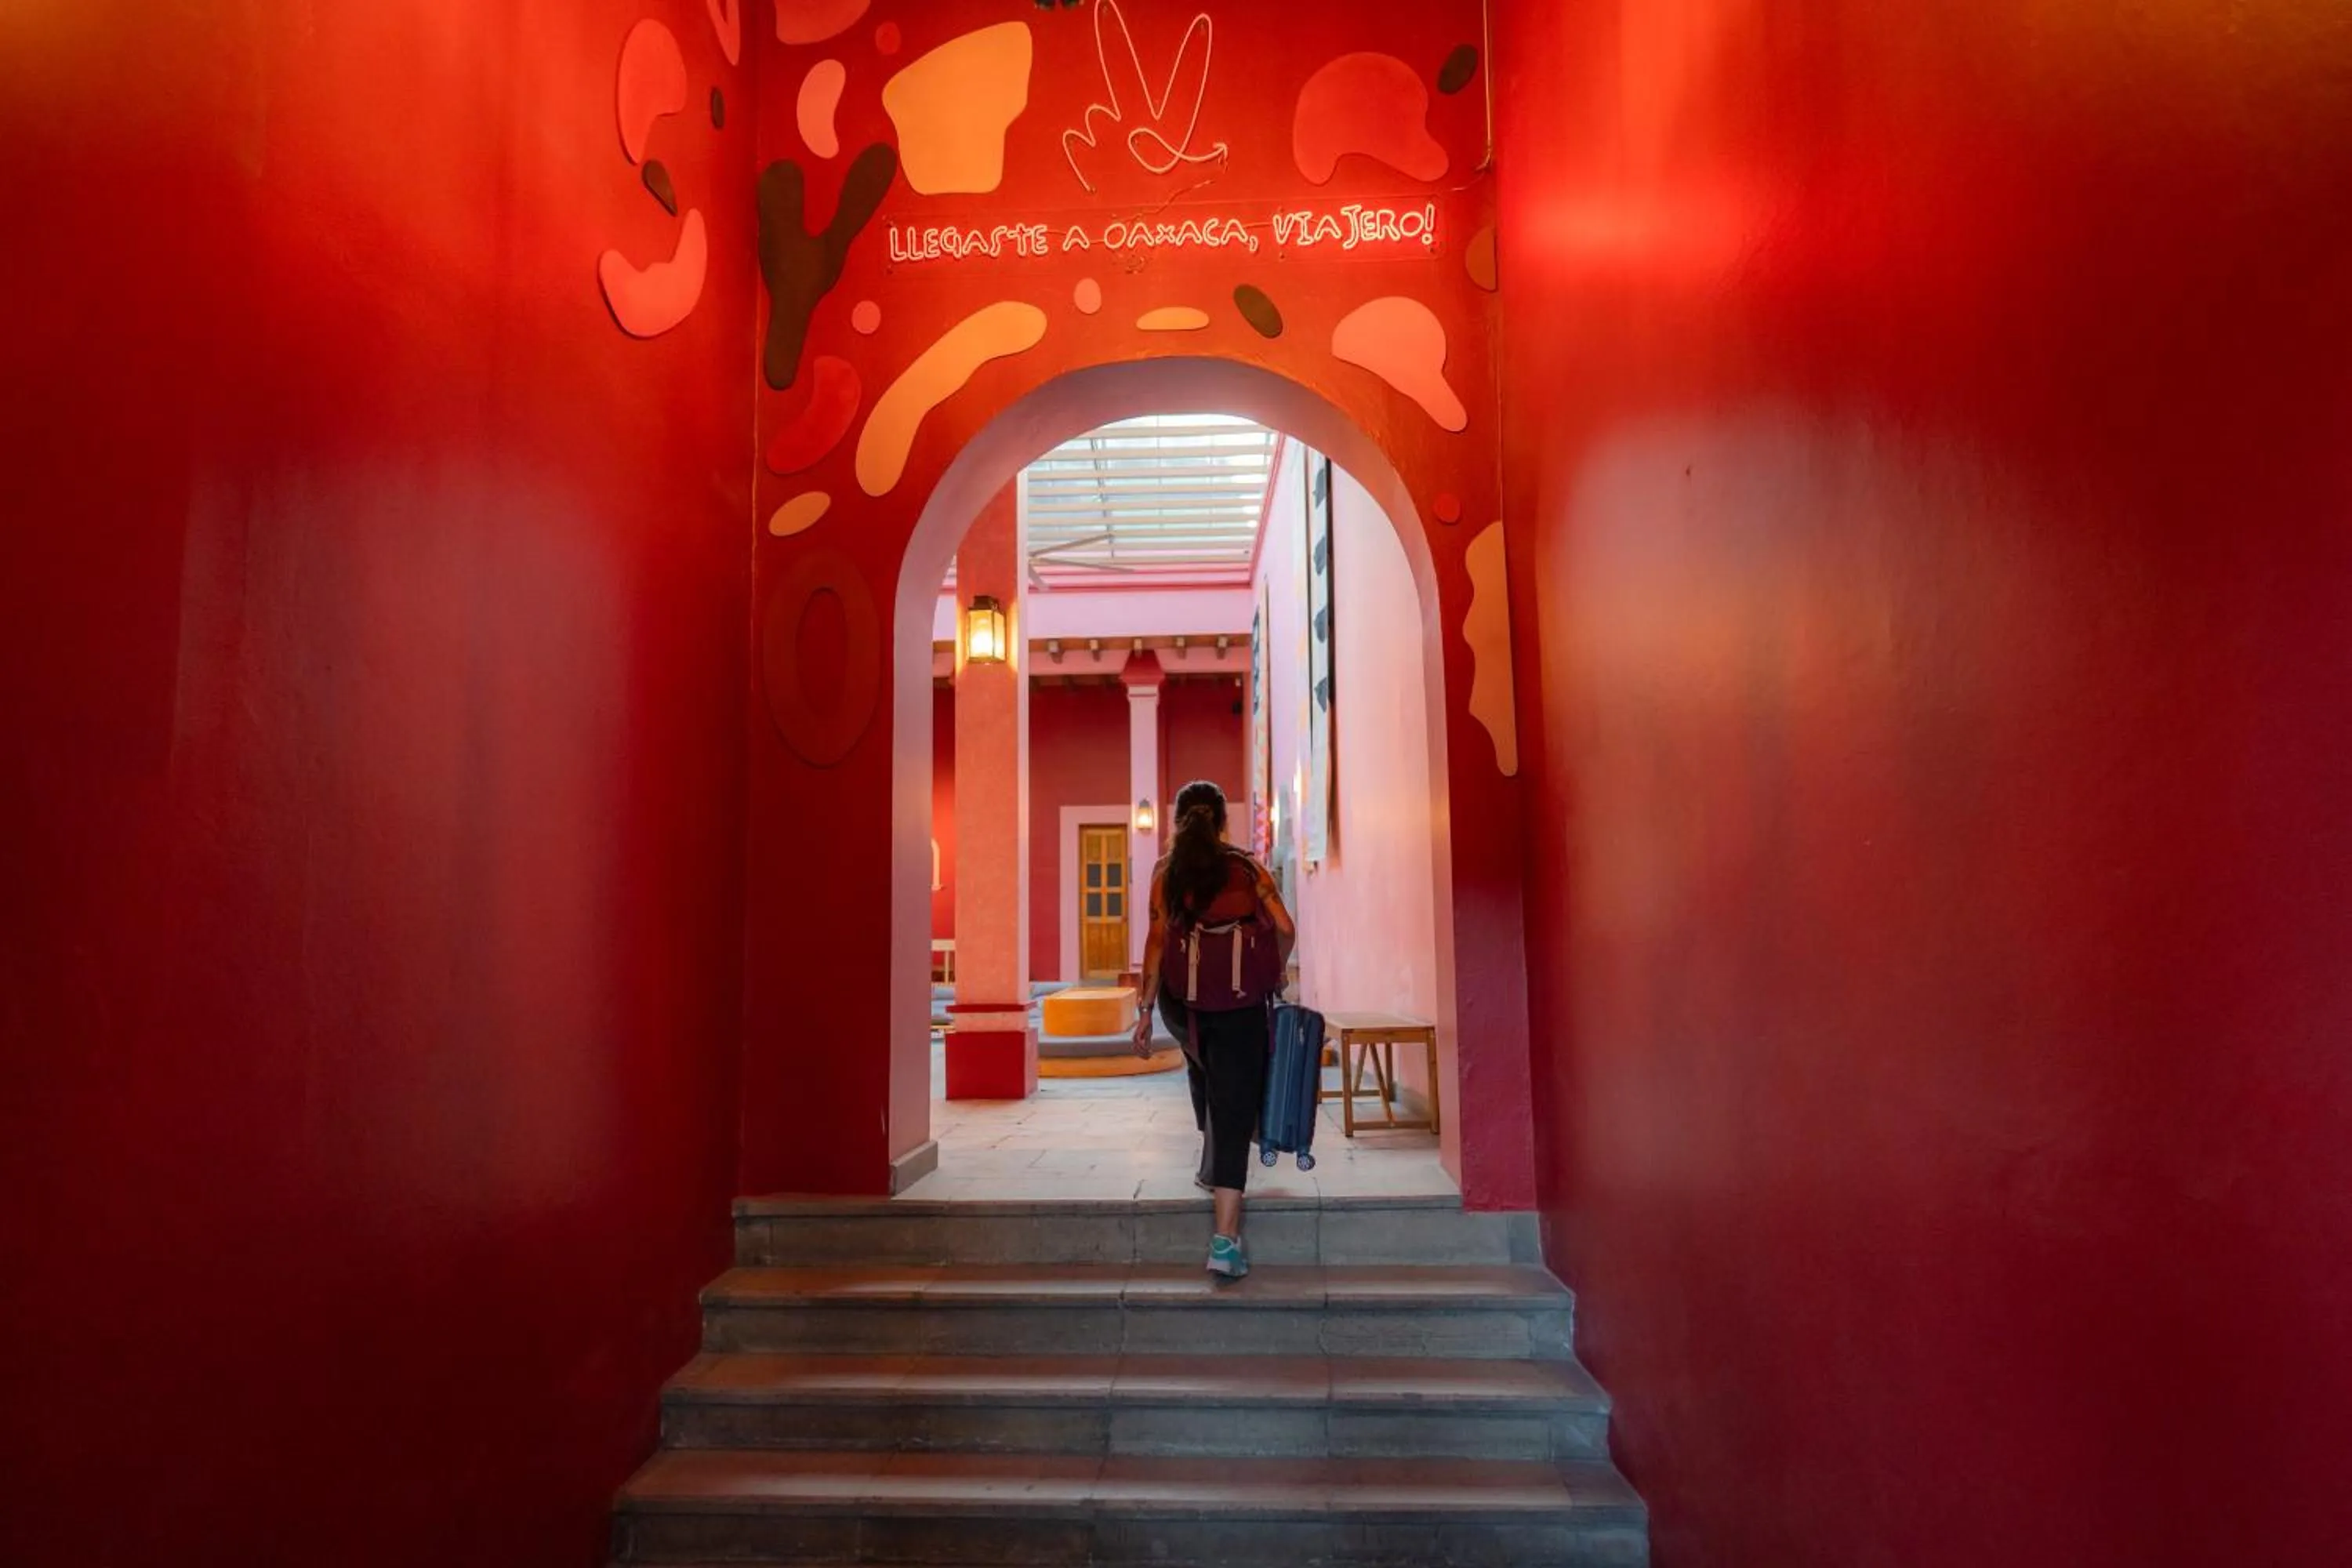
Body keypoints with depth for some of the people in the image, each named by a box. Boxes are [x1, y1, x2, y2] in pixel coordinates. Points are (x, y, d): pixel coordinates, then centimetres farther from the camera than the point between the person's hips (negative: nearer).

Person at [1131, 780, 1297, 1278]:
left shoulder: (1167, 870, 3)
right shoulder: (1247, 868, 3)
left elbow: (1158, 940, -5)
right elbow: (1285, 929, -3)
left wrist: (1145, 1009, -3)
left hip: (1182, 1000, 2)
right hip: (1238, 1002, -2)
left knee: (1203, 1067, 34)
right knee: (1233, 1111, -2)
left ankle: (1212, 1160, 46)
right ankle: (1226, 1237, -9)